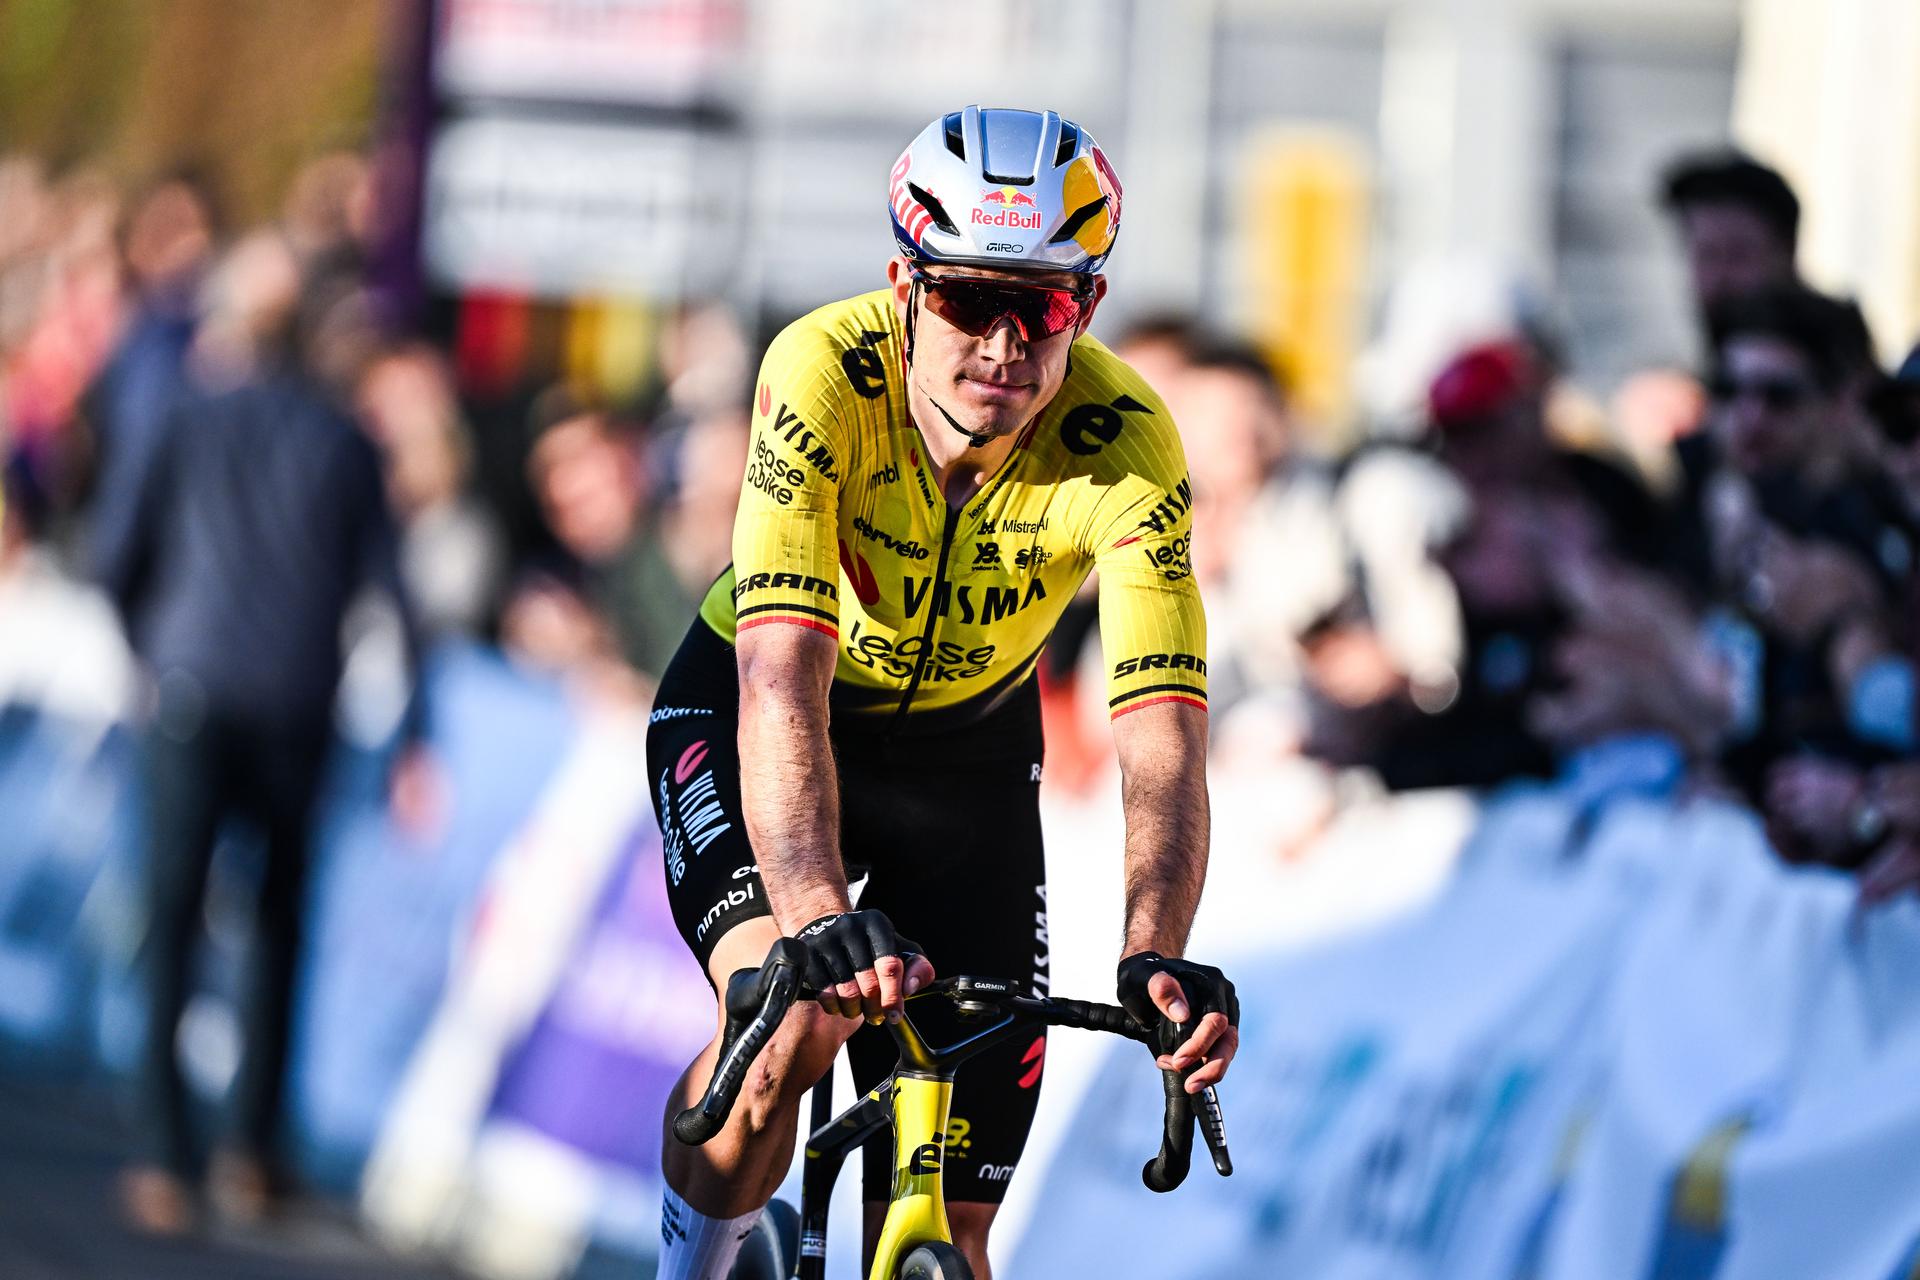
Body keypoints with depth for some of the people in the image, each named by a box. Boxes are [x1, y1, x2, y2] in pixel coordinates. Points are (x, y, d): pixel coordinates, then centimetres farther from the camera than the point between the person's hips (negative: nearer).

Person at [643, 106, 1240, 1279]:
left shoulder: (1127, 448, -28)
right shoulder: (826, 372, -33)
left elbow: (1163, 743, -34)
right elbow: (781, 682, -42)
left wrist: (1156, 960, -52)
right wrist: (820, 919, -57)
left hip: (967, 749, 2)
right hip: (743, 712, -2)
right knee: (793, 1022, -31)